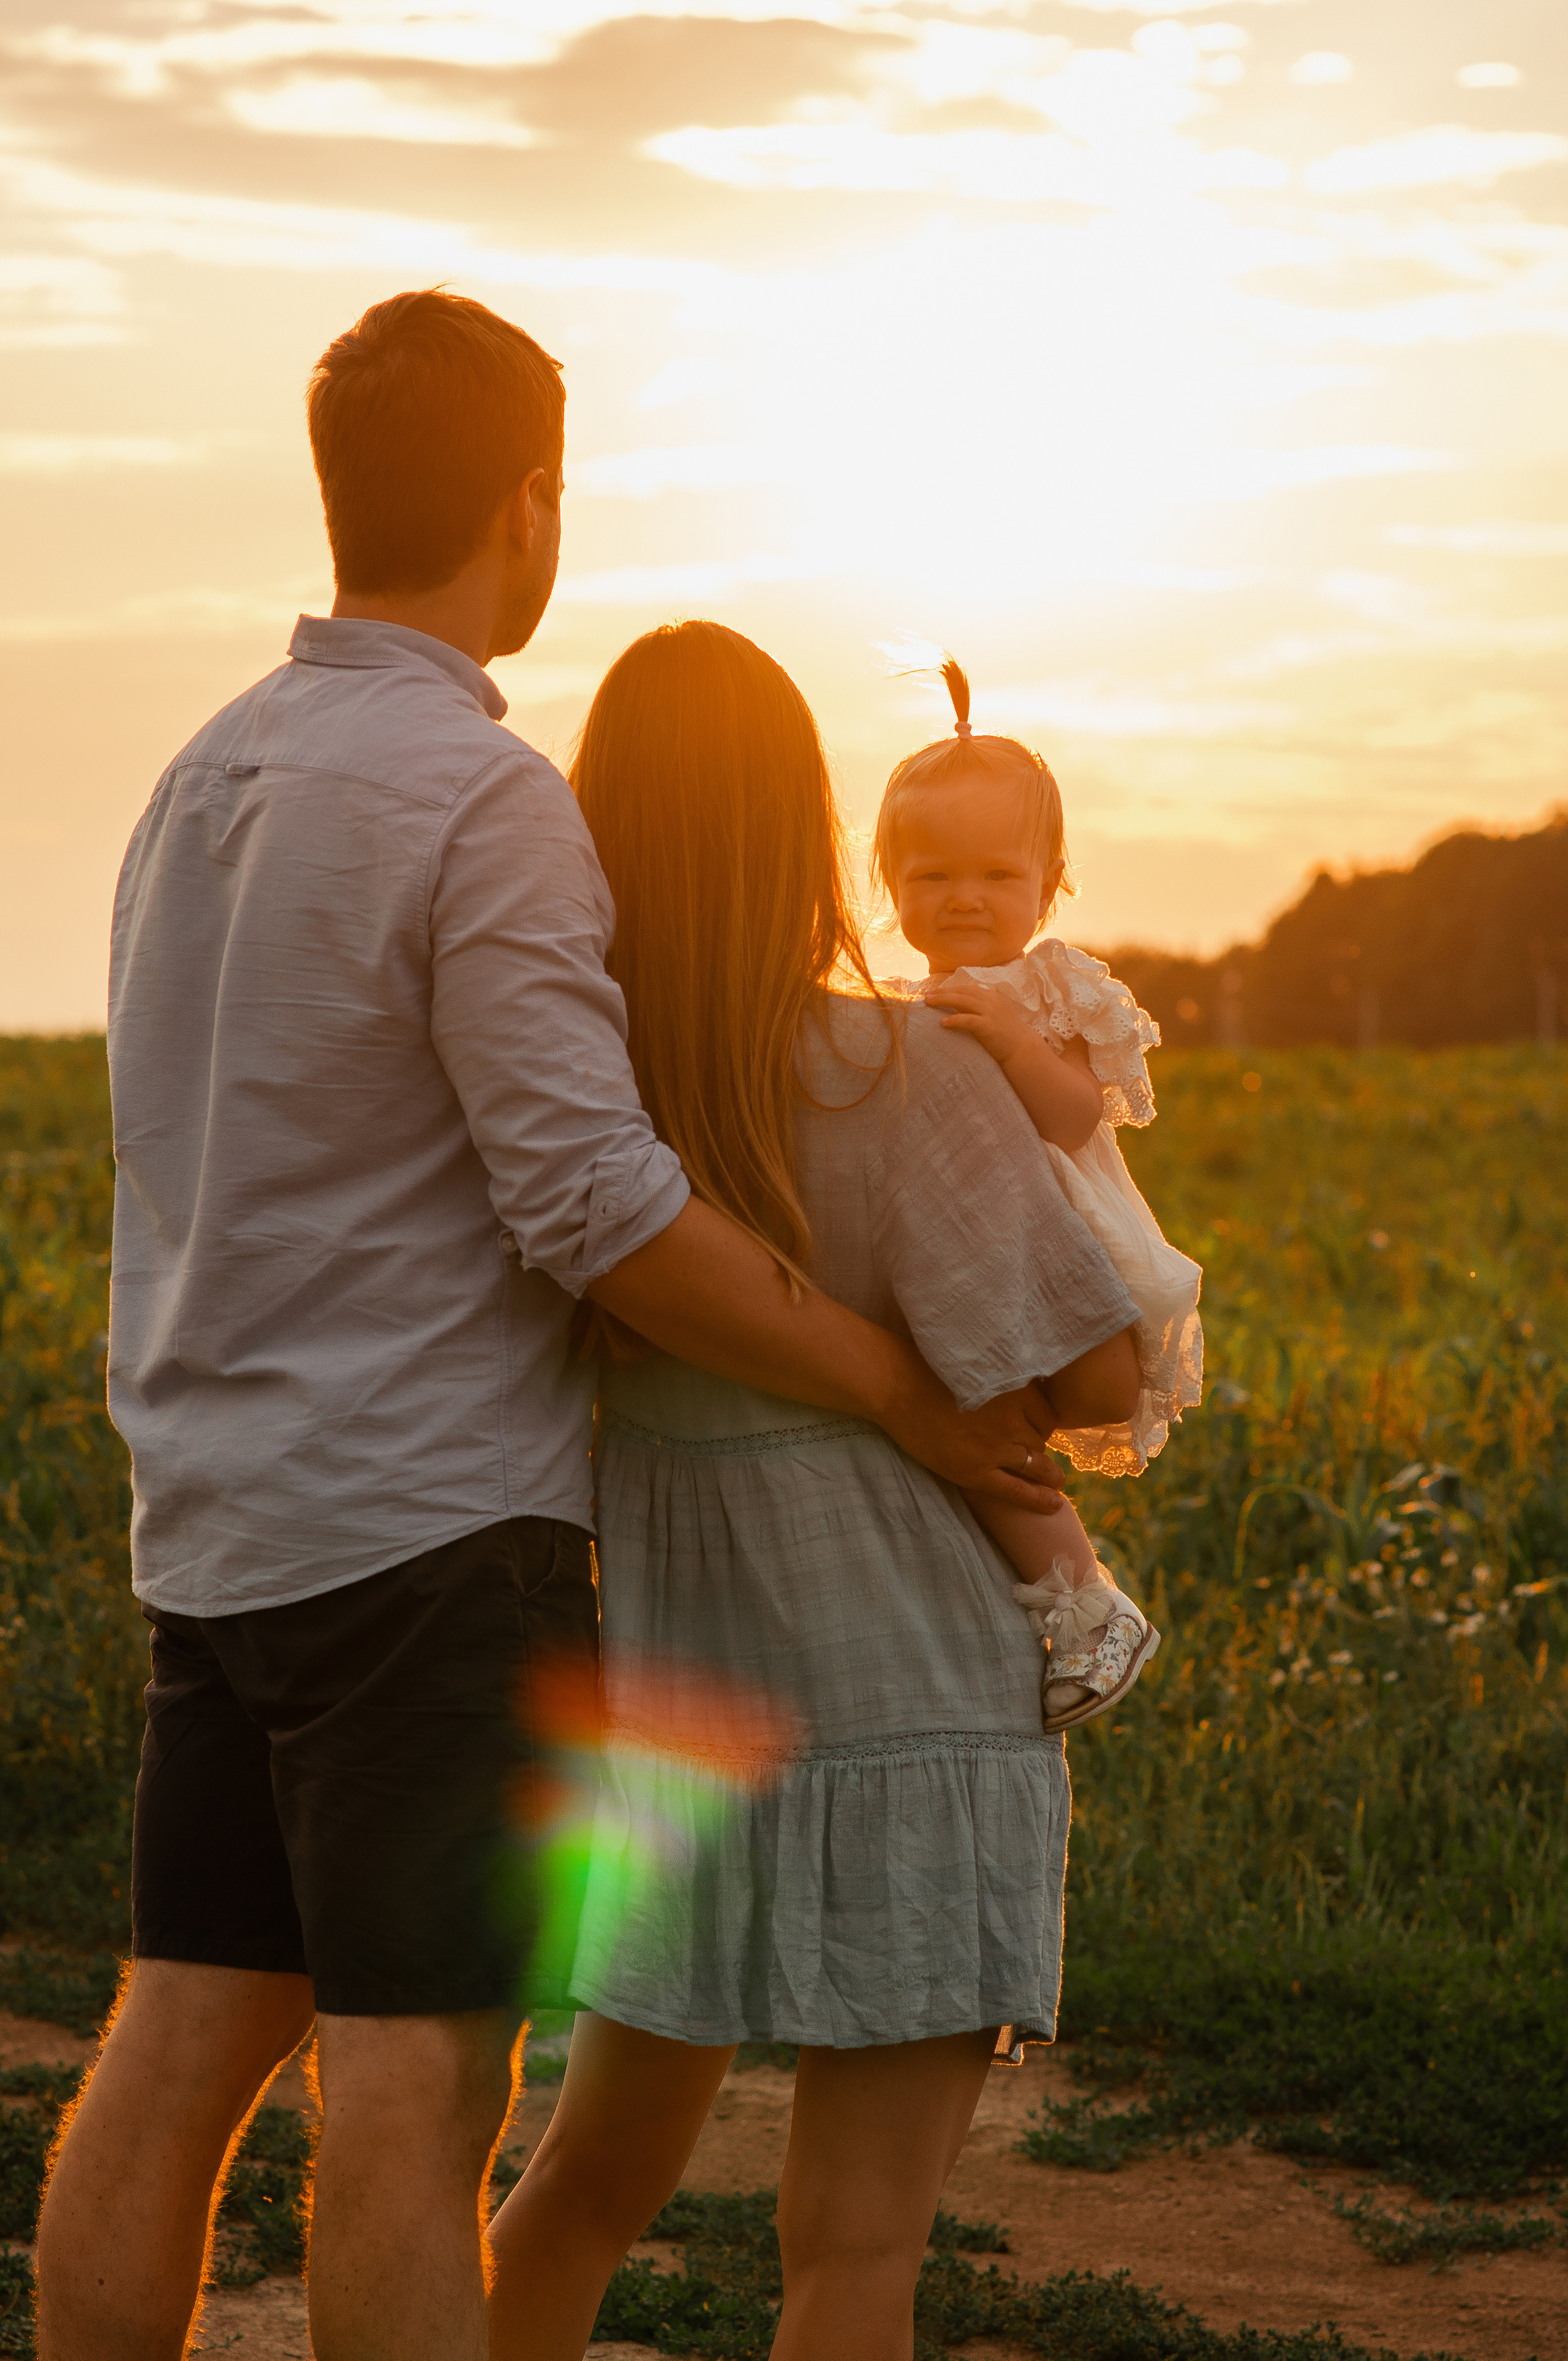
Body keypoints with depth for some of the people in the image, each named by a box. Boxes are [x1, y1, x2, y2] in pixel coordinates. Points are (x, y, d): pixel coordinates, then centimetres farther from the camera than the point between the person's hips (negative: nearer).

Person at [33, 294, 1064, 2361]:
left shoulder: (205, 781, 12)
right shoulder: (486, 801, -15)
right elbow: (593, 1208, -19)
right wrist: (917, 1401, -8)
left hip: (219, 1528, 8)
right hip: (427, 1528, -8)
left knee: (181, 2057, 10)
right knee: (417, 2088, -5)